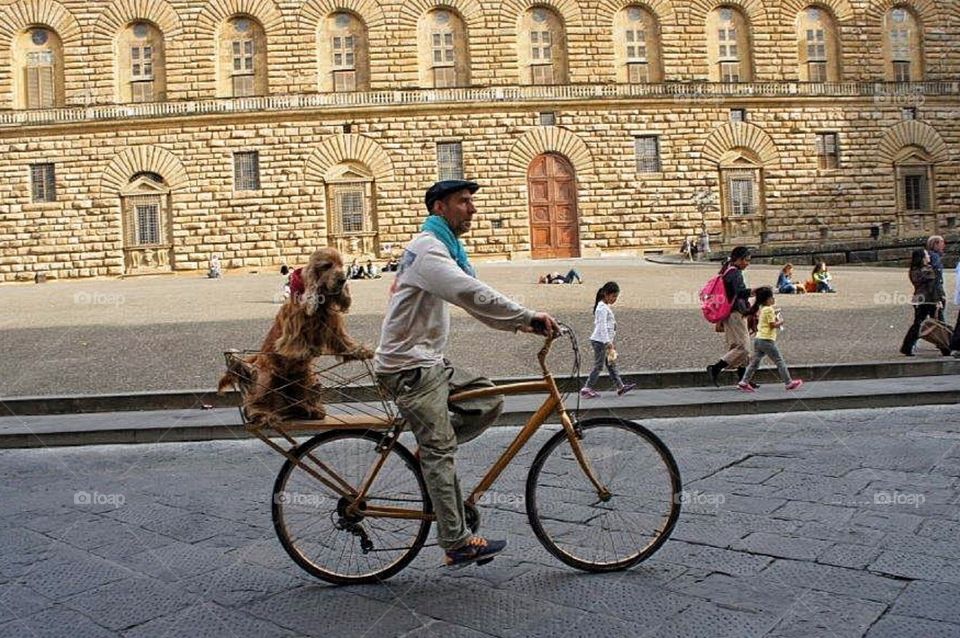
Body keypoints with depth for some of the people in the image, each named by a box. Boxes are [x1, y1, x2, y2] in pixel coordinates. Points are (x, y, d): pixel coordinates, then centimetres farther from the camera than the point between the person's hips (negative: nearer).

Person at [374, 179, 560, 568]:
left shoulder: (444, 248, 18)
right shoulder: (428, 249, -16)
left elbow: (474, 299, 16)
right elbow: (471, 294, -30)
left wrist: (518, 323, 5)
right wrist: (529, 317, -29)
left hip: (428, 362, 10)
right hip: (408, 367, -10)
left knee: (490, 400, 4)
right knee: (441, 452, -8)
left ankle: (429, 449, 11)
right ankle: (457, 545, -1)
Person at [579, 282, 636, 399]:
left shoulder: (605, 307, 16)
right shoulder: (602, 308, -15)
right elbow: (602, 326, -21)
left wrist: (610, 342, 23)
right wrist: (608, 342, -25)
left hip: (604, 341, 10)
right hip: (600, 341, -10)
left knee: (611, 364, 12)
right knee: (599, 366, -6)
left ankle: (620, 387, 17)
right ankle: (586, 389, -3)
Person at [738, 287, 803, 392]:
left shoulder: (761, 309, 14)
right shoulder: (769, 309, -12)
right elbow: (773, 325, -15)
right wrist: (781, 322, 2)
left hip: (758, 339, 8)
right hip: (767, 340, -8)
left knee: (755, 362, 8)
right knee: (779, 362, 3)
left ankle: (744, 382, 2)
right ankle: (789, 383, 10)